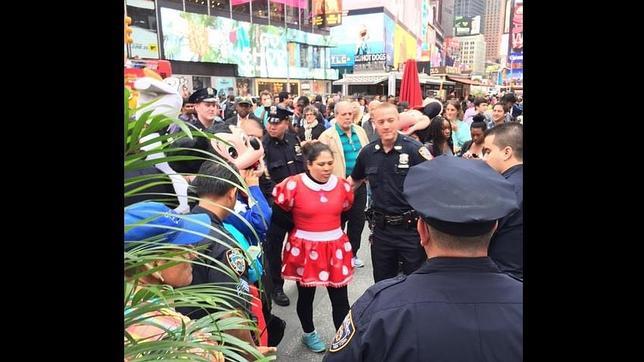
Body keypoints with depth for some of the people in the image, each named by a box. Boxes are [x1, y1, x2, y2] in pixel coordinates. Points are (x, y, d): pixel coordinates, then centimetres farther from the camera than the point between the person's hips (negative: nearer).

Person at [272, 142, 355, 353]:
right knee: (306, 296, 17)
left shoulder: (342, 185, -3)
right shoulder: (293, 185, -16)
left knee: (340, 299, 6)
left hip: (336, 249, 3)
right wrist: (298, 228, 6)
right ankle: (309, 334, 40)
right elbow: (279, 215, -2)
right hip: (305, 250, -2)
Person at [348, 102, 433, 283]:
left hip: (411, 228, -4)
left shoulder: (414, 149, -12)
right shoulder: (367, 152, 2)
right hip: (381, 229, 4)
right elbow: (354, 180, 18)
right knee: (382, 284, 20)